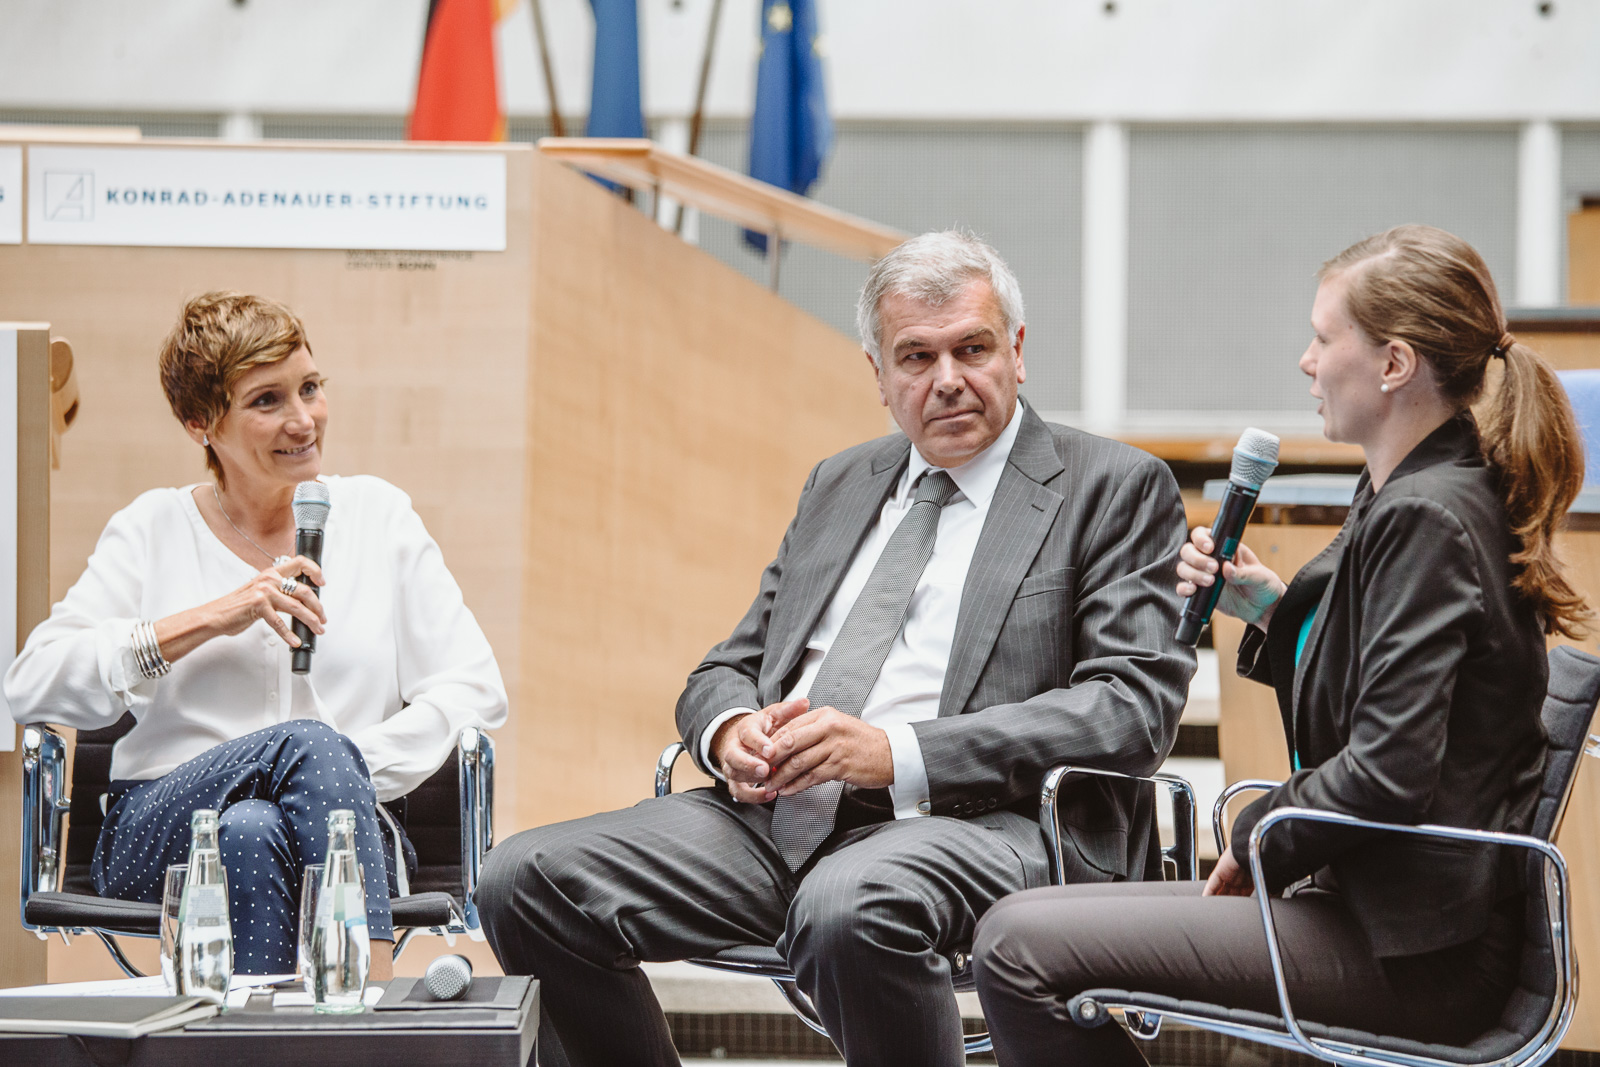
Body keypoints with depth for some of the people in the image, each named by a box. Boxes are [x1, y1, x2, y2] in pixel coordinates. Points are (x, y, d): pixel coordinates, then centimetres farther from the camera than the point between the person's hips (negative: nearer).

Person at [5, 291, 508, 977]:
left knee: (251, 833, -37)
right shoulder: (153, 530, 11)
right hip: (159, 834, -1)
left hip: (339, 839, 1)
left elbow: (473, 688, 7)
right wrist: (210, 619, -9)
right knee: (310, 742, -34)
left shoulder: (376, 516, 14)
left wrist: (354, 772, -10)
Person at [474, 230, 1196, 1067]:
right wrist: (730, 731, -3)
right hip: (778, 817, 6)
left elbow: (1134, 706, -7)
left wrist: (897, 753, -16)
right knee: (526, 880, -13)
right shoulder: (839, 486, 25)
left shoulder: (1116, 489, 5)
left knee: (845, 909, -41)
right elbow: (729, 668, 26)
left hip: (974, 824, -6)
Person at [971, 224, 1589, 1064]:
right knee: (1030, 925, 17)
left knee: (1018, 948, -16)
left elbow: (1387, 771, -24)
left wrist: (1259, 840, -8)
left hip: (1412, 954, -11)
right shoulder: (1408, 498, 14)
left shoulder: (1426, 520, -18)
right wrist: (1272, 610, 11)